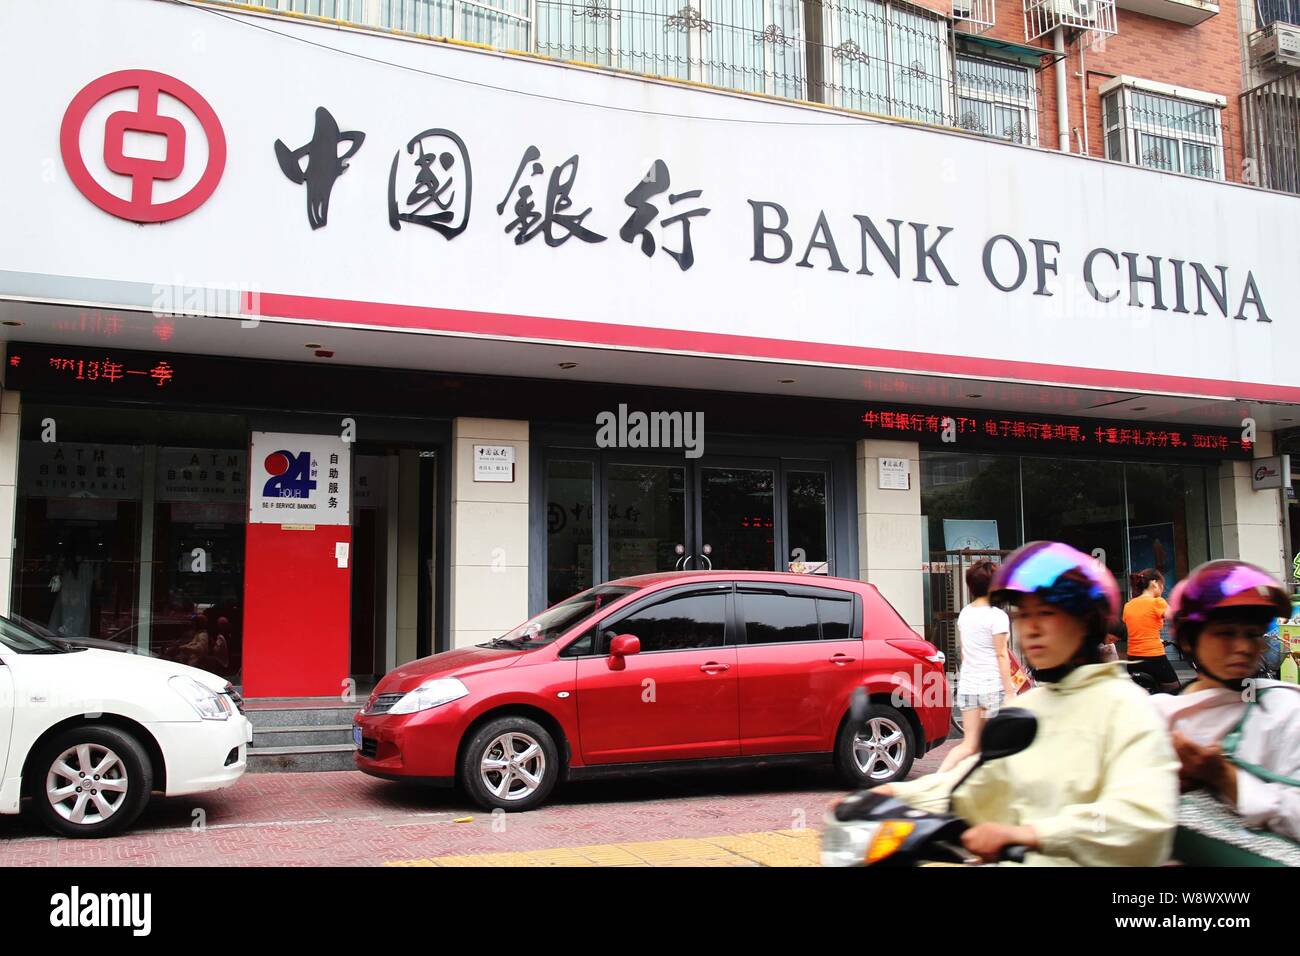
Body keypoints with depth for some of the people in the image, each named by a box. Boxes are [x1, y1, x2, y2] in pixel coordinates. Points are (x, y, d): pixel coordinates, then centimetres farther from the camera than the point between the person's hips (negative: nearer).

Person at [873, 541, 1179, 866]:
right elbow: (974, 784, 14)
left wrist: (1031, 833, -31)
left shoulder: (1122, 704, -8)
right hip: (1022, 858, 6)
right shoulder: (1025, 707, 15)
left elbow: (1144, 815, -23)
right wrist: (900, 793, -1)